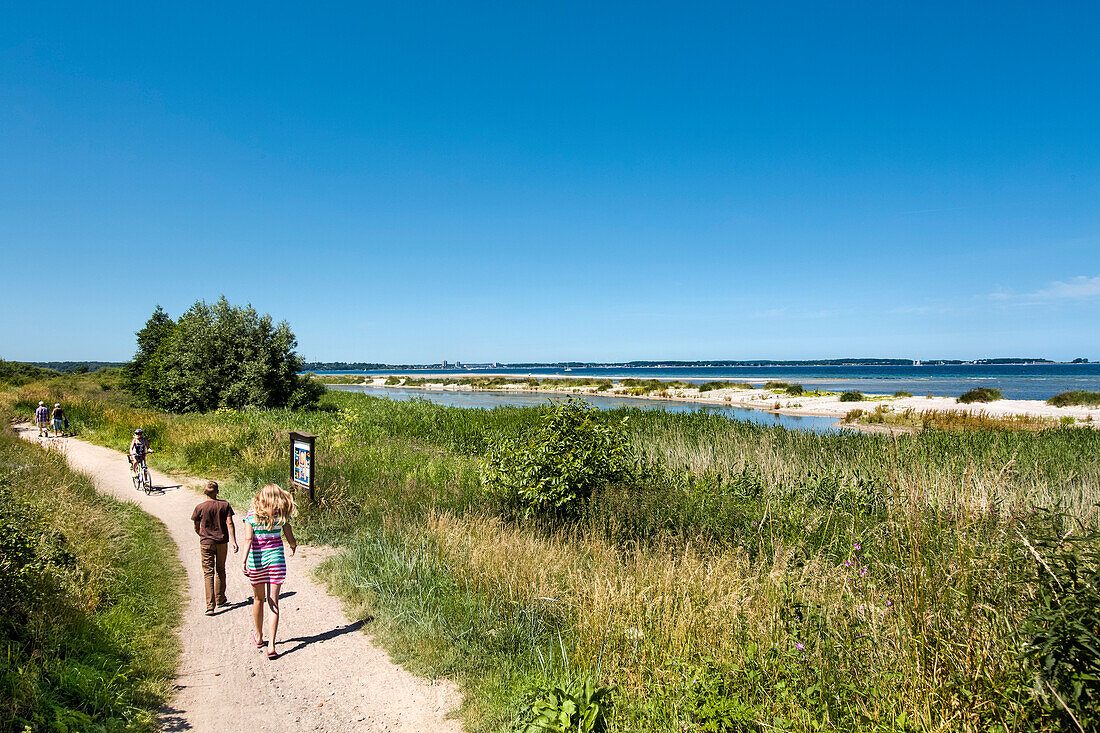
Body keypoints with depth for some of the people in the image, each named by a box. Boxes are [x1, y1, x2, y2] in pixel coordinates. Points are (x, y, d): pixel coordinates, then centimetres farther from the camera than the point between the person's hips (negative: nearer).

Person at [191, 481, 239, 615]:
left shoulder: (200, 507, -6)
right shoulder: (224, 505, -4)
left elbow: (197, 528, 4)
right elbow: (229, 523, -10)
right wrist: (234, 541, -10)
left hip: (206, 543, -1)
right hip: (222, 542, 1)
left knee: (208, 573, -1)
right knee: (220, 570, 18)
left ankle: (210, 605, -9)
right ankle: (220, 599, 30)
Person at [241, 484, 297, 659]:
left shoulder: (251, 515, -5)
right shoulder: (281, 516, -4)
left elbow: (248, 538, -18)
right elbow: (291, 540, -1)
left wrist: (244, 561, -24)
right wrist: (294, 546, 22)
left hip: (256, 561, 1)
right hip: (276, 560, -1)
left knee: (258, 599, 20)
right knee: (273, 602, 2)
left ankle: (259, 637, 37)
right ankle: (271, 645, -6)